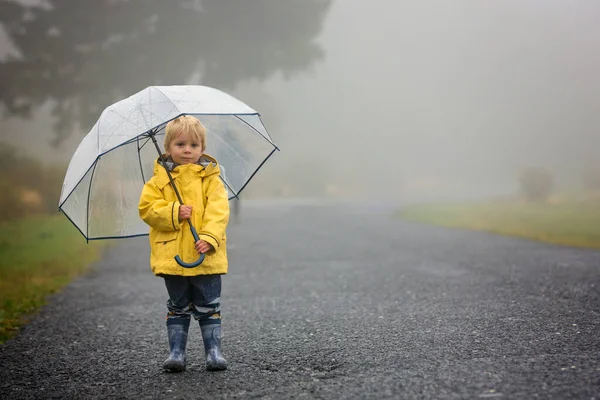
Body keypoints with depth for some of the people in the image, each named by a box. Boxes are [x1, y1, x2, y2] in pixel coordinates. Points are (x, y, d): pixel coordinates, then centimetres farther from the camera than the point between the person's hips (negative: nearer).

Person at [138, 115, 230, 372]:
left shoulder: (211, 179, 2)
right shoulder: (159, 180, 4)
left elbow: (218, 211, -7)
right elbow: (147, 208, -4)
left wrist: (210, 237, -22)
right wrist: (174, 212, -18)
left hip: (206, 257, 0)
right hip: (172, 255, 1)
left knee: (208, 308, 6)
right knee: (178, 308, 11)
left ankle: (214, 351, 14)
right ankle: (176, 352, 17)